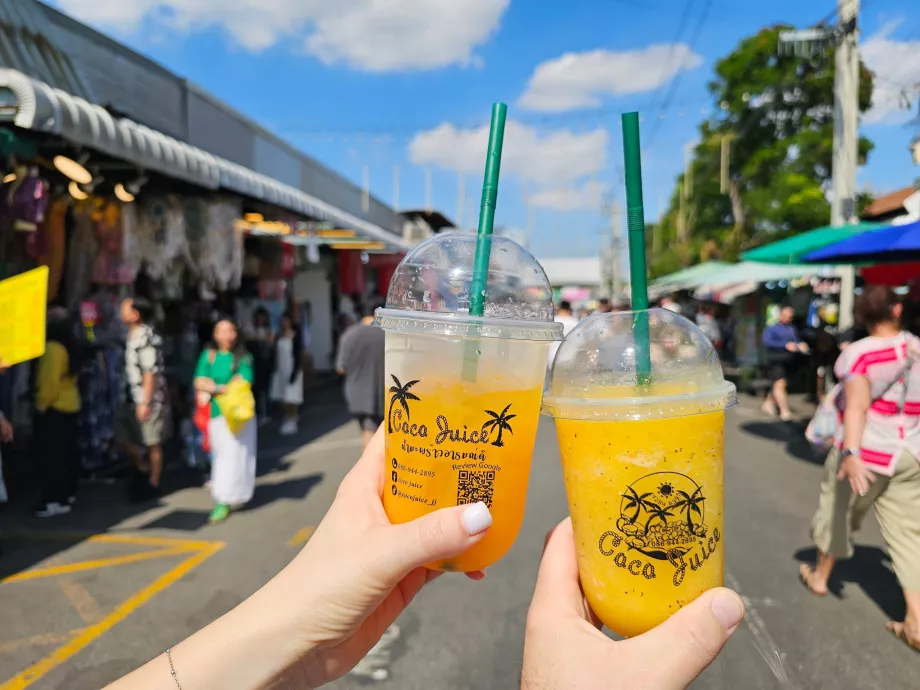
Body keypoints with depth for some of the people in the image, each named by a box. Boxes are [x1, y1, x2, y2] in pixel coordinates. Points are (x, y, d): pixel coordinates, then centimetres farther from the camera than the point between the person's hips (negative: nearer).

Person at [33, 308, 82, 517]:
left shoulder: (53, 348, -18)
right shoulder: (71, 347, 8)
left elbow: (50, 381, -20)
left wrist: (42, 404, -10)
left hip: (53, 408, -9)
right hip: (70, 405, 9)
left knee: (51, 455, -5)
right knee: (68, 451, 14)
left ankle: (55, 501, -3)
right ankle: (68, 493, 23)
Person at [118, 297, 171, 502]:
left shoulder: (147, 337, -19)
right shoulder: (132, 335, 11)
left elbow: (151, 372, -21)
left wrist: (145, 402, -21)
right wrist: (126, 396, 20)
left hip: (149, 400, -9)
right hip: (131, 398, 9)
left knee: (152, 443, 4)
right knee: (124, 438, 16)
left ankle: (153, 484, 18)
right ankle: (143, 469, 36)